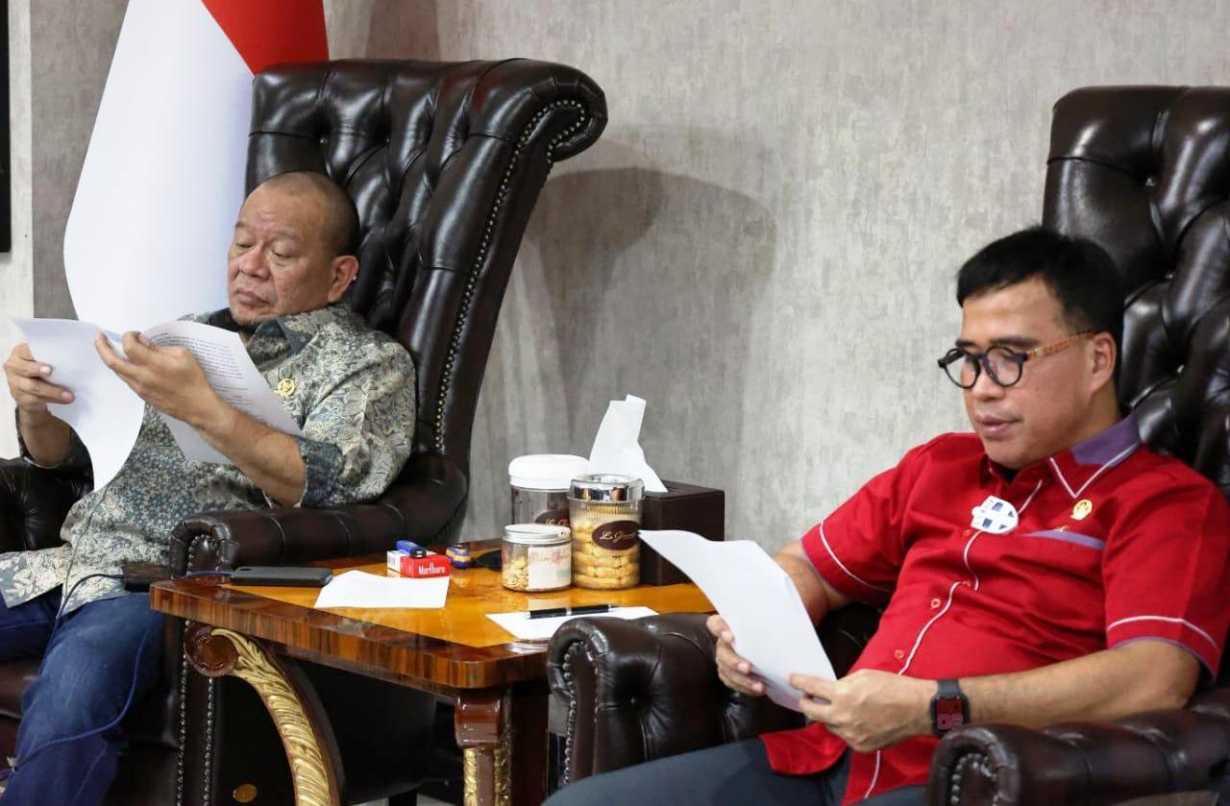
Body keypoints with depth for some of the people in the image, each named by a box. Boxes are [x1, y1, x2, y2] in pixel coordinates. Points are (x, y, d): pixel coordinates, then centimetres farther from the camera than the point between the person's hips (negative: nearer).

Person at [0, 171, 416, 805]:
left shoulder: (369, 363, 6)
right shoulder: (187, 336, 23)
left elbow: (325, 486, -13)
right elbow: (62, 454, 24)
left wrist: (204, 409, -23)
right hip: (79, 556, 7)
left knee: (74, 681, -36)